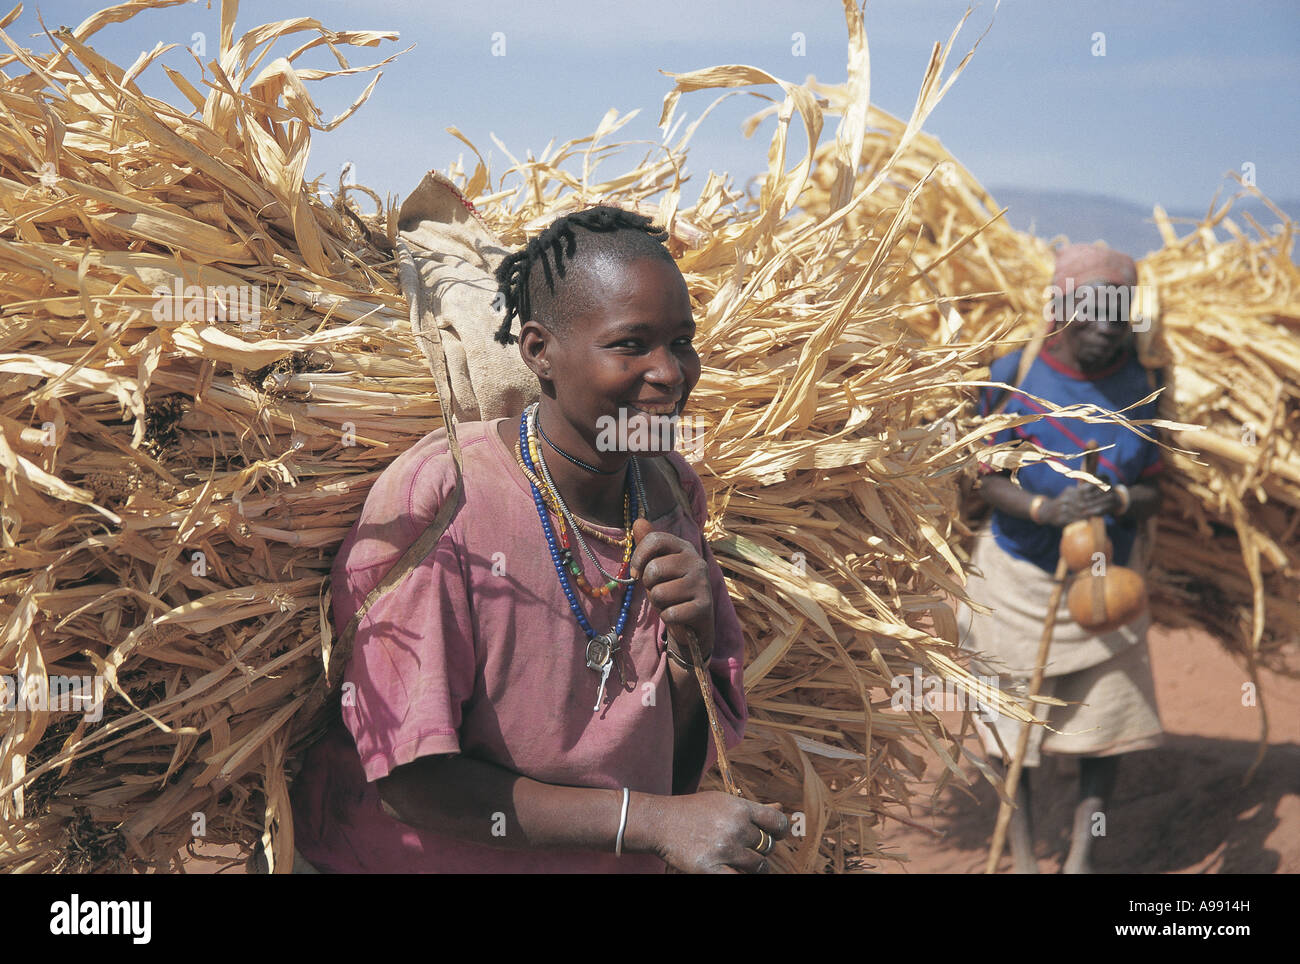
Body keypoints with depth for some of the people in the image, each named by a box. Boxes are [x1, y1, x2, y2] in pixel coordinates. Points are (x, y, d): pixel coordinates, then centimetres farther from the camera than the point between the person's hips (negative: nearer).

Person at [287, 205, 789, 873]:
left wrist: (691, 643, -13)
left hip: (619, 865, 4)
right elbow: (407, 780, -17)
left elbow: (680, 769, 6)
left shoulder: (673, 489, 1)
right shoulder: (434, 498, -17)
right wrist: (653, 821, -21)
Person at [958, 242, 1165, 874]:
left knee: (1107, 712, 3)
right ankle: (1022, 853, 22)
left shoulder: (1139, 385, -4)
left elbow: (1152, 493, -2)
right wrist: (1044, 509, -27)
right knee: (1011, 713, 6)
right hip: (1018, 580, -2)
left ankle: (1082, 853, 19)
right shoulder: (1013, 376, -10)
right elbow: (984, 477, -9)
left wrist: (1118, 500, -25)